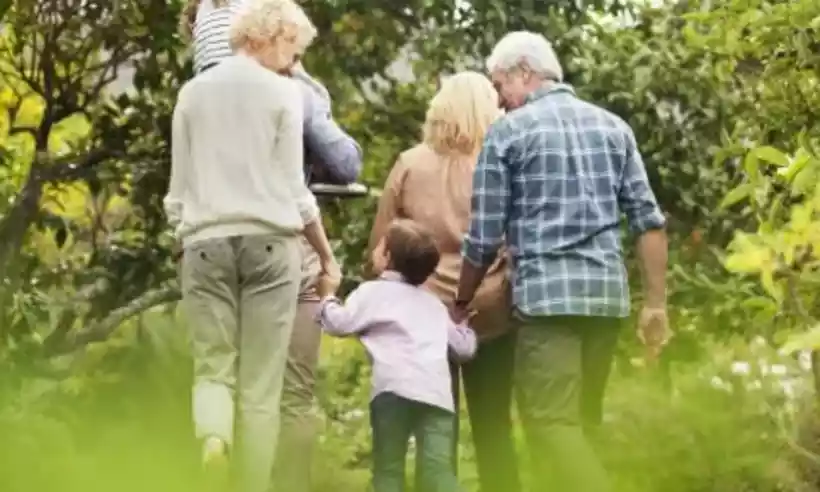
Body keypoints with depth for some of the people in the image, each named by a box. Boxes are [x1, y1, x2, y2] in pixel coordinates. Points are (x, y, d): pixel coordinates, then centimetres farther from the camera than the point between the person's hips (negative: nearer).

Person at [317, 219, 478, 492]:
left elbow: (340, 323, 5)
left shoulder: (373, 291, 12)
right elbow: (464, 346, 33)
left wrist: (327, 297, 25)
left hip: (396, 389, -4)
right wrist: (465, 326, 56)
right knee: (438, 470, -4)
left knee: (388, 469, 3)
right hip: (437, 392, 4)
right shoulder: (434, 302, 30)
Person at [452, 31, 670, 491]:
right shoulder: (613, 126, 11)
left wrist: (461, 304, 14)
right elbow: (649, 220, 6)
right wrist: (657, 303, 10)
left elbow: (484, 238, 0)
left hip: (547, 292, -5)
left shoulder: (509, 131, -1)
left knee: (552, 422, -7)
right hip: (609, 291, 5)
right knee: (581, 421, 12)